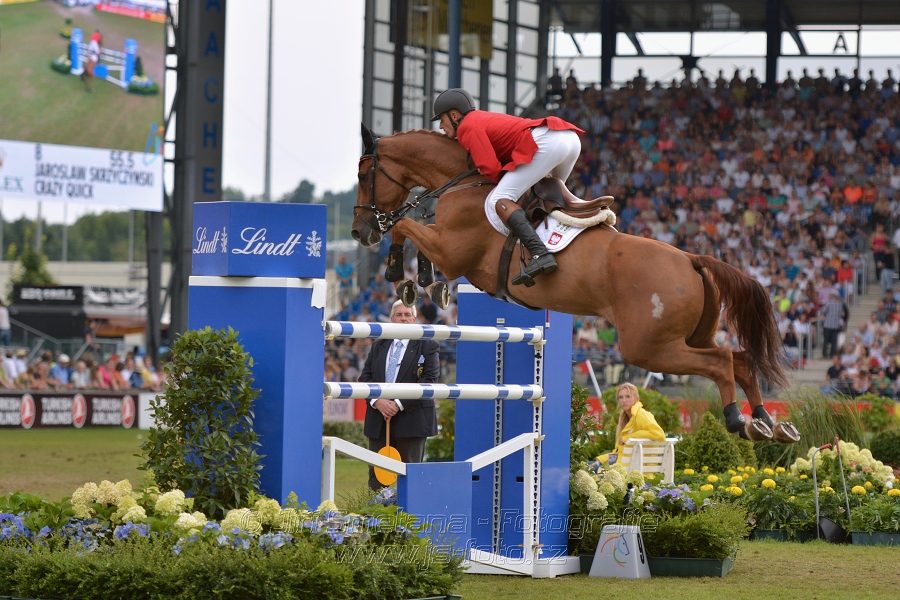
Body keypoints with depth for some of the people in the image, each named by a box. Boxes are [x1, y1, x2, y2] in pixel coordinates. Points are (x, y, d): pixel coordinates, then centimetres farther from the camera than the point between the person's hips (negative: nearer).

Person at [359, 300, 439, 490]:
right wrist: (377, 401, -10)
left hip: (411, 420, -4)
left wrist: (399, 404, -16)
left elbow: (429, 381, -9)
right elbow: (366, 377, 10)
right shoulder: (379, 346, 15)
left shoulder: (427, 346, 0)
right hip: (379, 421, 4)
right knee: (377, 474, 4)